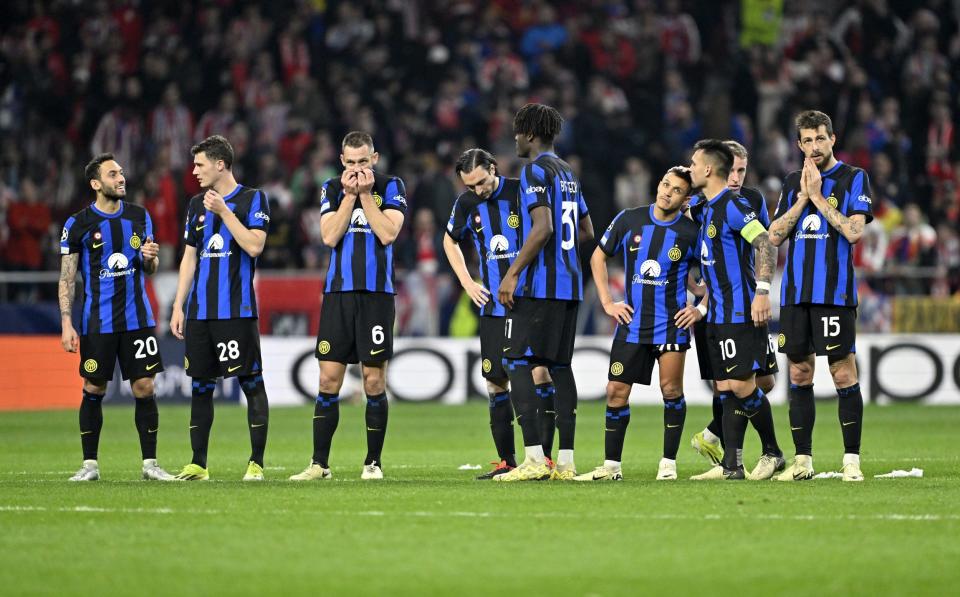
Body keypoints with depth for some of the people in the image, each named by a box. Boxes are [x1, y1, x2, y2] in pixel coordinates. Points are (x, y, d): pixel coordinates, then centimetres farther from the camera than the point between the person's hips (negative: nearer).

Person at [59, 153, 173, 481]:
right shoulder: (78, 224, -4)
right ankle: (90, 464, 9)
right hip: (97, 322, -3)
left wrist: (150, 258, -8)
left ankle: (150, 463, 6)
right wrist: (67, 324, -8)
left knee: (145, 387, -1)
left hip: (137, 318, 3)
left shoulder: (139, 217, 7)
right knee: (93, 390, 1)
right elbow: (67, 278, -2)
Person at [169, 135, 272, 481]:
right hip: (199, 310, 6)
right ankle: (198, 464, 11)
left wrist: (224, 211, -14)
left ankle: (256, 463, -2)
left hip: (237, 310, -6)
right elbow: (189, 258, 17)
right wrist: (178, 306, 12)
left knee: (251, 382, -6)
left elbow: (254, 246, -14)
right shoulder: (197, 205, 15)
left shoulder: (253, 199, -1)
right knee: (201, 385, 6)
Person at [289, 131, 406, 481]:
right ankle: (319, 464, 4)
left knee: (374, 381, -1)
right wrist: (349, 195, -6)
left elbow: (388, 233, -9)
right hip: (338, 294, 2)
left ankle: (373, 462, 8)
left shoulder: (390, 187, 3)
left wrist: (366, 194, -9)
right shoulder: (332, 189, 10)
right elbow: (329, 236, -2)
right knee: (328, 380, -1)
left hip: (376, 294, -2)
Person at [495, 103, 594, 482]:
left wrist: (512, 273, -19)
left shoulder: (535, 171, -9)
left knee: (517, 365, -8)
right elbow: (587, 231, 25)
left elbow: (543, 228, -20)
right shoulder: (568, 173, 19)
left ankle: (534, 459, -15)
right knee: (560, 367, 10)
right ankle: (565, 461, 7)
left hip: (538, 285, -9)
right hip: (570, 285, 9)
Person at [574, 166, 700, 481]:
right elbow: (598, 257, 14)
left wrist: (701, 309, -3)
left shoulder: (691, 233, -4)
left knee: (671, 389, -7)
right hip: (632, 323, 3)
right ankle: (611, 466, 9)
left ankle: (668, 463, 4)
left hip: (671, 323, -3)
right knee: (616, 391, 1)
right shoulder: (629, 220, 2)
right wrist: (607, 302, 7)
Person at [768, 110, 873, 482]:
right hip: (795, 294, 5)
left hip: (835, 294, -5)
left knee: (844, 374, -5)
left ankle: (851, 459, -2)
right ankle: (803, 460, 10)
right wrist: (802, 198, -3)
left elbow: (854, 231, -12)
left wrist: (819, 196, -11)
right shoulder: (792, 183, 14)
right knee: (799, 375, 5)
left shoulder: (854, 179, 1)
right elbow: (775, 235, 7)